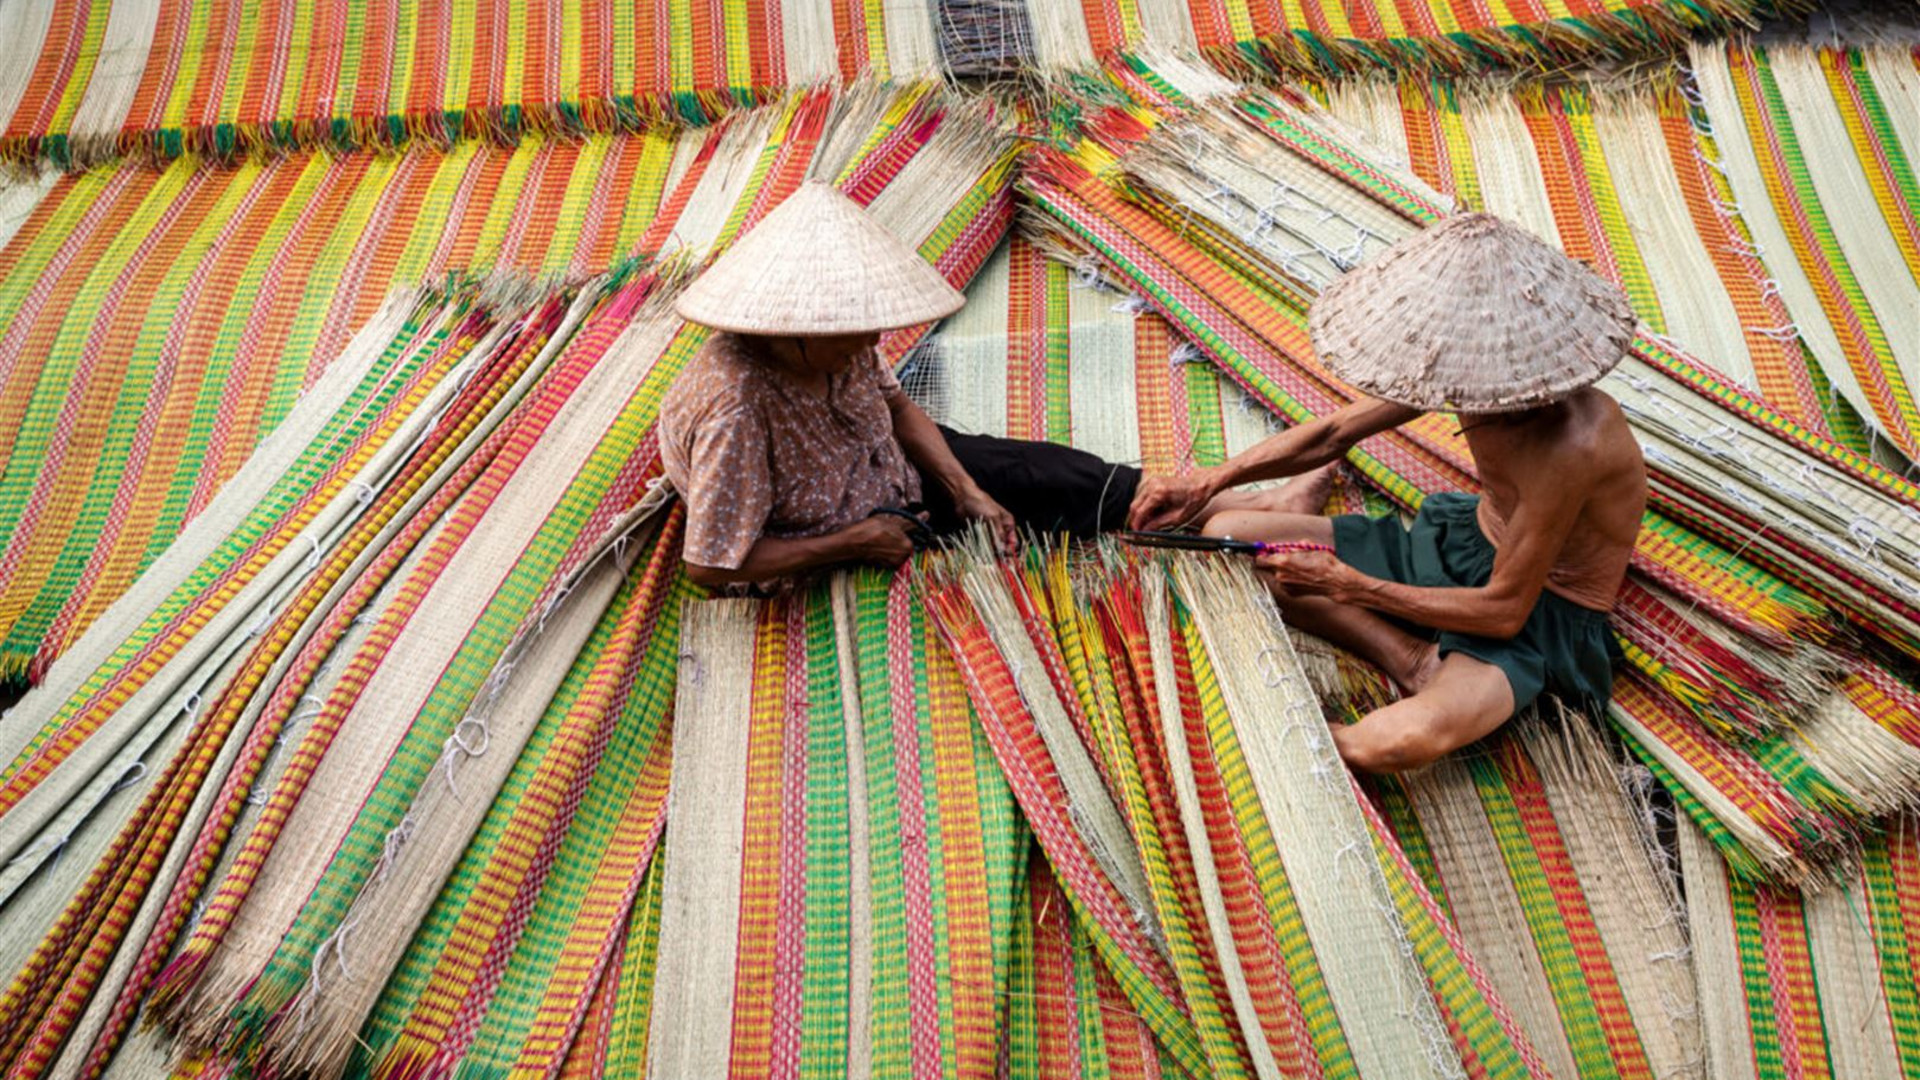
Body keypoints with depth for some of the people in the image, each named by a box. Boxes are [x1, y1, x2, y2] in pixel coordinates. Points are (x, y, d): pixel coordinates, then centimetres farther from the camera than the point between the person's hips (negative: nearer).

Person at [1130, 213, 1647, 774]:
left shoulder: (1570, 443, -33)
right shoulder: (1472, 367, -12)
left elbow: (1503, 611, -25)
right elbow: (1335, 432, 0)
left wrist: (1349, 586, -21)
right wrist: (1213, 480, -8)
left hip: (1540, 616, -7)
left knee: (1399, 741, -43)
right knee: (1225, 535, -3)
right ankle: (1410, 658, -3)